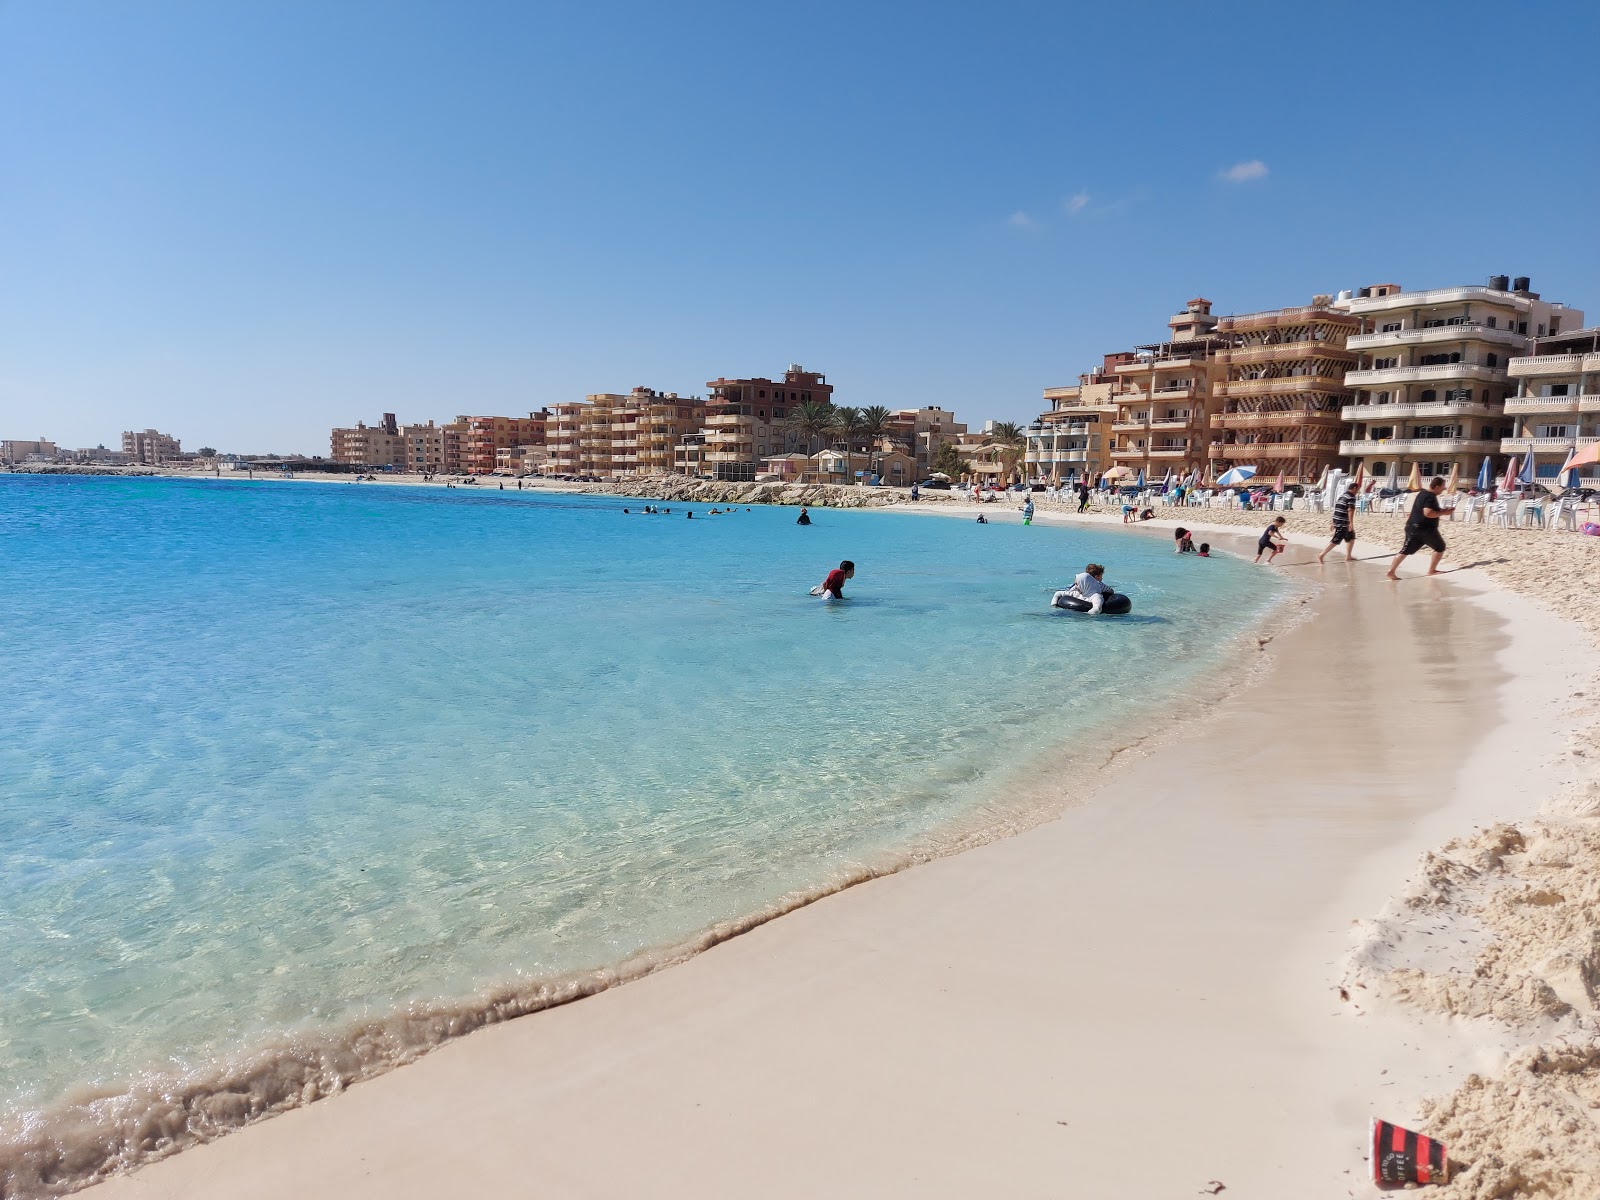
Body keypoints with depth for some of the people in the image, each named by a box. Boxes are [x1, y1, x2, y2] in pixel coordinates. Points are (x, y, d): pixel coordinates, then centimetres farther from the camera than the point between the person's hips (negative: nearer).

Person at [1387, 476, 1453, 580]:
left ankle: (1391, 572, -6)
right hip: (1425, 529, -8)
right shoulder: (1431, 497, -15)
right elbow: (1428, 513, -28)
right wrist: (1443, 513, -15)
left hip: (1412, 527, 8)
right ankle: (1431, 570, 17)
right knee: (1440, 547, 12)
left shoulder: (1422, 494, 15)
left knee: (1405, 550, 4)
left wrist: (1441, 509, 19)